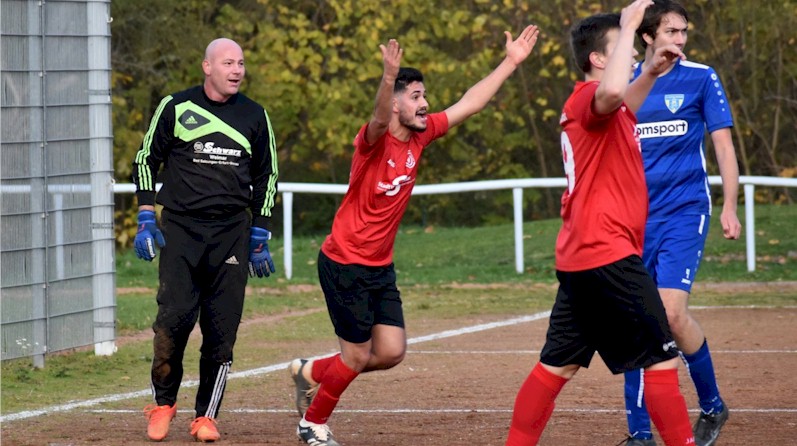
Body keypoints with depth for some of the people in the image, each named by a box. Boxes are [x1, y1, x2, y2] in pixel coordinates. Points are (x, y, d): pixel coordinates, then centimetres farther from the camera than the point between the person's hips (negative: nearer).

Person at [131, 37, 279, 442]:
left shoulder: (254, 116, 9)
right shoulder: (176, 108, 2)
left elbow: (266, 177, 16)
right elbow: (146, 161, 8)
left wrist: (259, 238, 10)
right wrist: (145, 222, -1)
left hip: (231, 234, 2)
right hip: (179, 229, -2)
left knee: (222, 328, -2)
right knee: (175, 316, -12)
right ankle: (163, 402, 7)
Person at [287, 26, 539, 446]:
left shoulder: (420, 136, 2)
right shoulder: (374, 139, -19)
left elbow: (468, 104, 9)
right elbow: (379, 119, -43)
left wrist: (510, 62, 7)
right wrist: (389, 78, -63)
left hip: (380, 267, 8)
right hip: (345, 265, -8)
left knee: (391, 353, 6)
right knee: (358, 356, -2)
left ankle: (312, 372, 27)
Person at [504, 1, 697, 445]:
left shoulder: (590, 105, 17)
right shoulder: (587, 98, -14)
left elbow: (621, 108, 40)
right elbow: (611, 94, -39)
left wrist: (652, 73, 22)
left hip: (577, 258, 10)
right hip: (608, 255, -10)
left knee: (558, 365, 12)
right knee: (662, 358, -7)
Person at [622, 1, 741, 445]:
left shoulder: (701, 78, 1)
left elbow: (724, 144, 2)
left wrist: (730, 207, -5)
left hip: (685, 210, -3)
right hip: (635, 216, 3)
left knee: (672, 312, -18)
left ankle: (712, 405, 4)